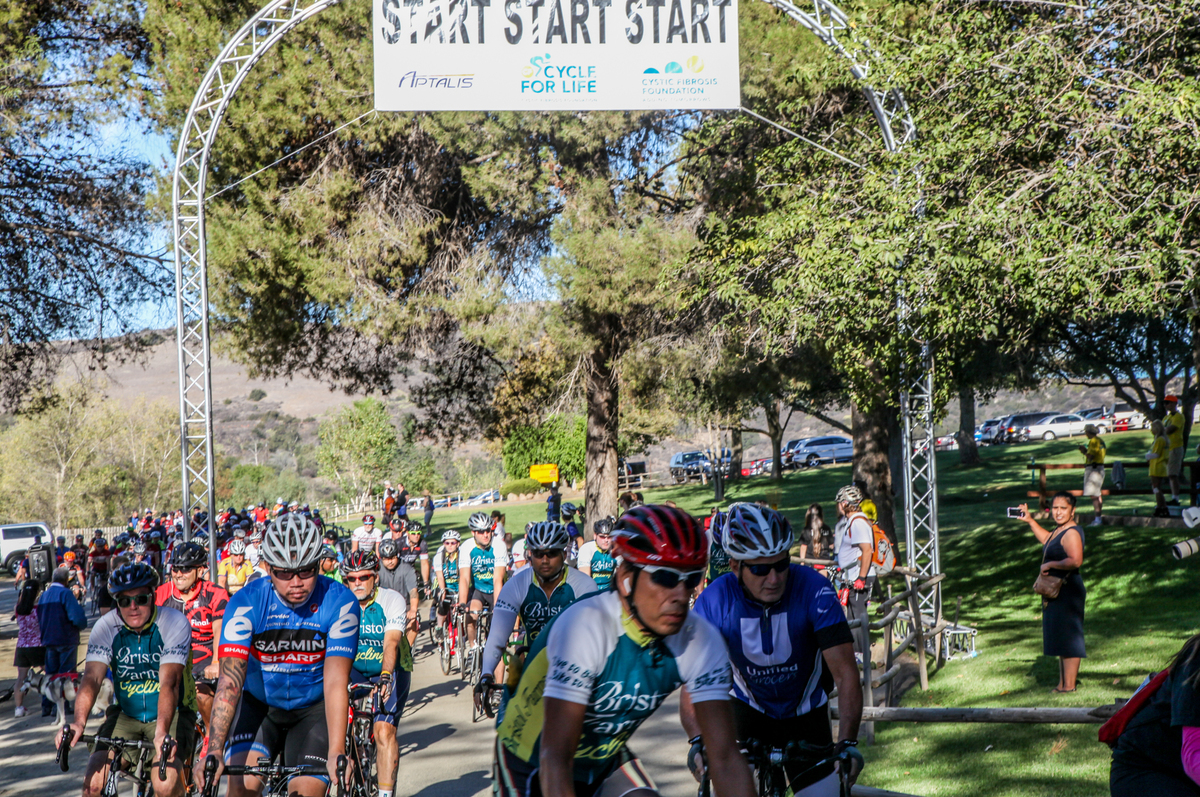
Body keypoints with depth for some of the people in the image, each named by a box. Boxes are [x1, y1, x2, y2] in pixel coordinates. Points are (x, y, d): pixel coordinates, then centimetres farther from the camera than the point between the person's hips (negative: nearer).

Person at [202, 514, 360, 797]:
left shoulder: (340, 602, -22)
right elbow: (230, 680, -29)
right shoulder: (246, 603, -21)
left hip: (314, 708, 0)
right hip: (259, 704, 0)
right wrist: (213, 751, -40)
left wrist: (336, 753, -40)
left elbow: (335, 682, -28)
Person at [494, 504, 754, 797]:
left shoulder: (701, 640, -19)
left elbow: (725, 757, -21)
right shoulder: (583, 627, -33)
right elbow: (554, 757, -39)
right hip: (532, 765, -4)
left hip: (604, 759, 4)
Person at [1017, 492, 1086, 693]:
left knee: (1067, 637, -6)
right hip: (1056, 592, 11)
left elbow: (1075, 561, -32)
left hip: (1068, 591, -11)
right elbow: (1046, 539, 35)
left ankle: (1069, 685, -3)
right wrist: (1030, 521, 27)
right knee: (1060, 637, 15)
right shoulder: (1059, 530, 13)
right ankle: (1062, 683, 23)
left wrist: (1050, 565, -20)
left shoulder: (1072, 533, -19)